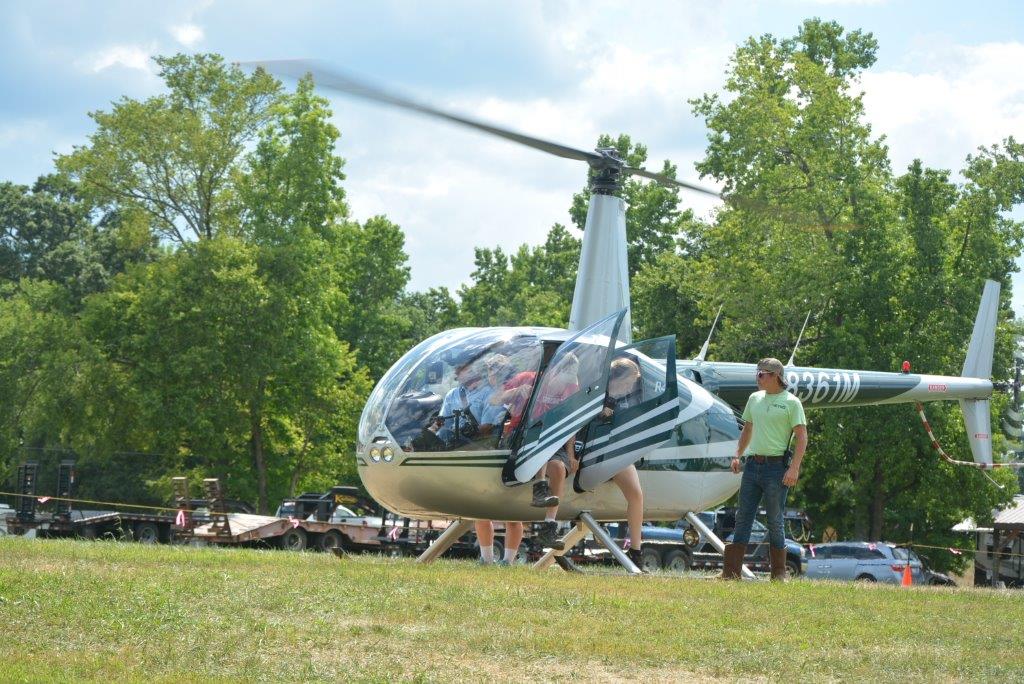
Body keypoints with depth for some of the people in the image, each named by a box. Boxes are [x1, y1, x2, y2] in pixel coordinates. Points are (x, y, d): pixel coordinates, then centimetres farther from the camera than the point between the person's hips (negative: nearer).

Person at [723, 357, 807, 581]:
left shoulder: (791, 403, -5)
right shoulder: (755, 399, 13)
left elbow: (802, 437, -8)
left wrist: (794, 468, -17)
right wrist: (737, 455, 13)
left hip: (776, 467, -6)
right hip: (753, 465, 6)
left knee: (774, 521, -1)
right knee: (743, 518, 4)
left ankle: (779, 574, 9)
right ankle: (731, 572, 4)